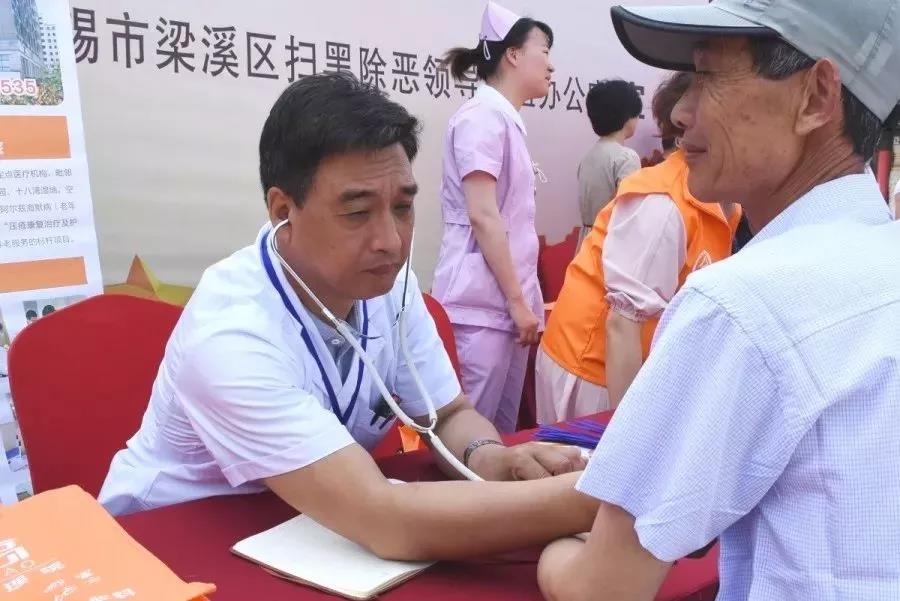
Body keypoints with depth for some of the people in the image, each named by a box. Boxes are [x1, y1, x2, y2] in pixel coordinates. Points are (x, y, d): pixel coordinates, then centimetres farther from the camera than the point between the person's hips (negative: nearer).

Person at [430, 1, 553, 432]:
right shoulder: (482, 117, -11)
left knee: (503, 429, 12)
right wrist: (518, 301, -16)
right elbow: (482, 216, -18)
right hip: (482, 303, -9)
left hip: (507, 300, 9)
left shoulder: (507, 121, 16)